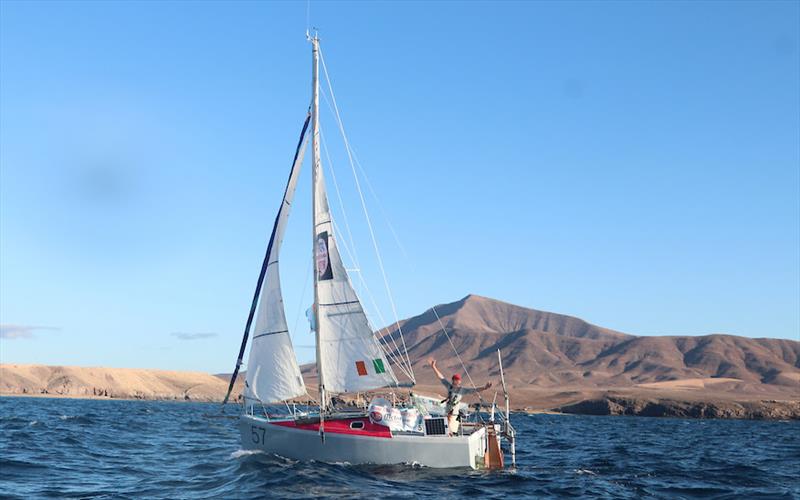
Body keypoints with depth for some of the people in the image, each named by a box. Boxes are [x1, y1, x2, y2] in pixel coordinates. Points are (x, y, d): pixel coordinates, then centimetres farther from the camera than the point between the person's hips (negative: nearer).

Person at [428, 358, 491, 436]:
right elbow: (440, 376, 6)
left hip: (454, 412, -3)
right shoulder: (449, 386, 4)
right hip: (447, 411, 3)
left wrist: (484, 388, -21)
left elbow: (474, 390, -8)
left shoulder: (463, 390, -4)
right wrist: (433, 367, 5)